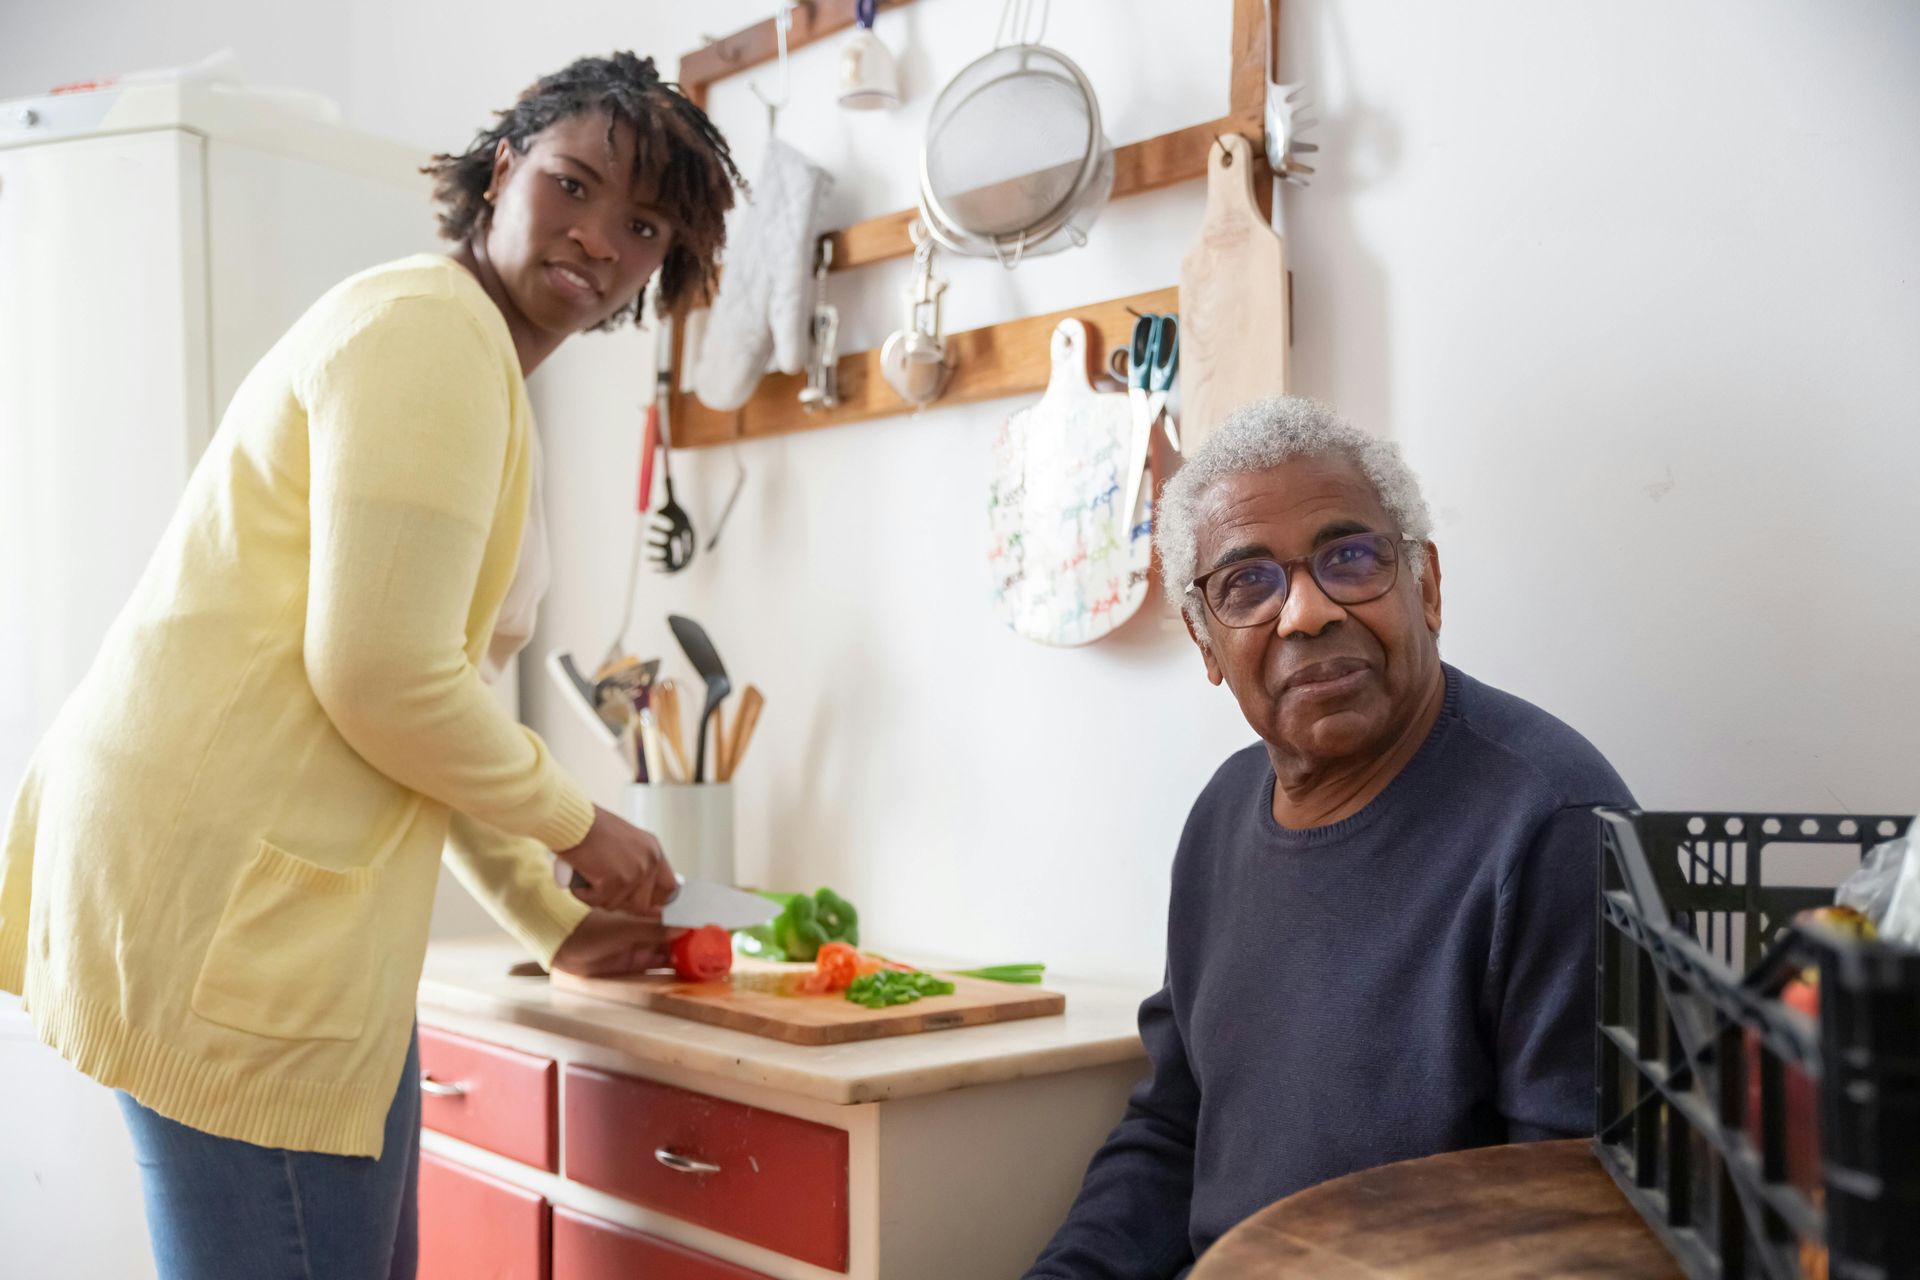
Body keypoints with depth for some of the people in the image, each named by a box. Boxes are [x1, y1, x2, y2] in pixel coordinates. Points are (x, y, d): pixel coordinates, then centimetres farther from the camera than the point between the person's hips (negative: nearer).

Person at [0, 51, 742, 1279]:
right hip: (229, 894, -11)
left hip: (291, 896, 11)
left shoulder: (487, 374, 22)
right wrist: (578, 822, -4)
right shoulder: (435, 325, -11)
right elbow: (380, 677, -19)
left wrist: (554, 923, 22)